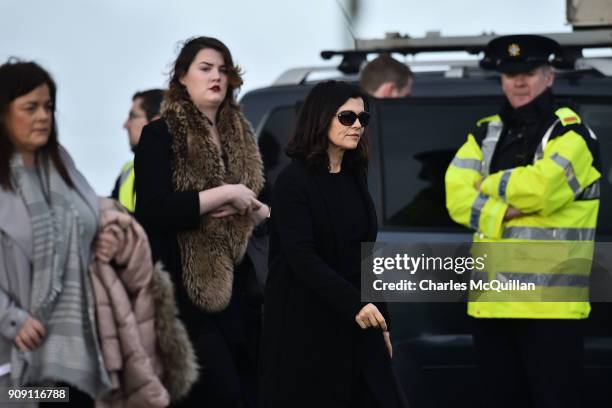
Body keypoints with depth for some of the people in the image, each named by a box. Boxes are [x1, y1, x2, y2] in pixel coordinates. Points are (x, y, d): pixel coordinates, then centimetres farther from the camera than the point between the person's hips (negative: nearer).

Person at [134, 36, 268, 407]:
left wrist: (248, 209, -7)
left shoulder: (240, 137, 13)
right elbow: (155, 211, -20)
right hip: (182, 286, -7)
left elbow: (266, 205, 17)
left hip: (235, 281, 7)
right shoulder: (161, 135, -7)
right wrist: (227, 193, -18)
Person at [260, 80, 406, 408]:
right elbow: (302, 257, -19)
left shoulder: (354, 177, 12)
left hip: (356, 325, 7)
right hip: (306, 326, -6)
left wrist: (380, 322, 15)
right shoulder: (294, 180, -10)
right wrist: (354, 303, -27)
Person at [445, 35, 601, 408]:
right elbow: (457, 196, 2)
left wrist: (491, 186, -3)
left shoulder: (571, 134, -2)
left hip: (551, 304, -6)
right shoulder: (485, 134, 15)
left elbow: (542, 186, -20)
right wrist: (504, 212, -15)